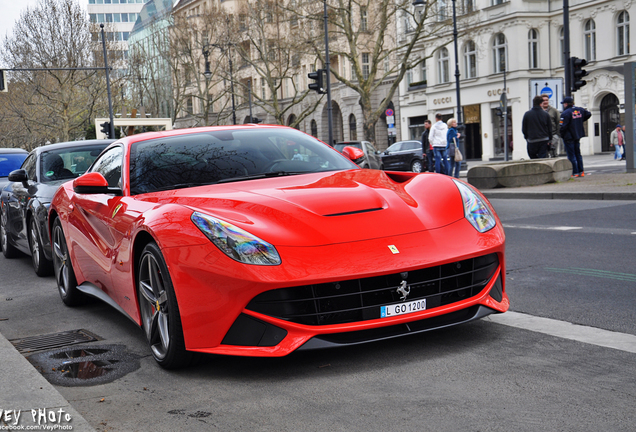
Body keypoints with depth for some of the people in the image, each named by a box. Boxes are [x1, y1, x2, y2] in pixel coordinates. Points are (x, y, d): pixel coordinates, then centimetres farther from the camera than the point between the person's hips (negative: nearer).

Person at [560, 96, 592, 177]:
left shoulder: (565, 113, -18)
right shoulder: (580, 110, 5)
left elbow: (563, 126, -20)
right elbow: (588, 114, 19)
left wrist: (562, 135, -6)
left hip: (569, 137, -7)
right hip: (578, 135, 7)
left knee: (571, 156, -2)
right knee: (578, 154, 15)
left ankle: (575, 173, -2)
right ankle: (581, 171, 17)